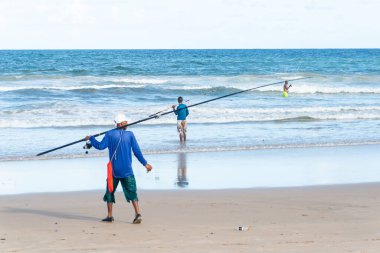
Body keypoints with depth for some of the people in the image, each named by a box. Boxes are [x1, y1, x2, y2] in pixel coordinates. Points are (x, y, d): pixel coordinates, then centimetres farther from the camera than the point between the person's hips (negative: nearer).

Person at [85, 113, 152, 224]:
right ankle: (137, 213, -17)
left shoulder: (110, 134, -1)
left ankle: (110, 216, 14)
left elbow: (100, 146, -10)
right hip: (127, 171, 0)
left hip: (114, 170, 0)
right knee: (132, 191, -1)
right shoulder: (130, 135, 0)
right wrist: (145, 163, 5)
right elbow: (137, 151, -2)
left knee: (110, 191, 15)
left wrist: (91, 138, 6)